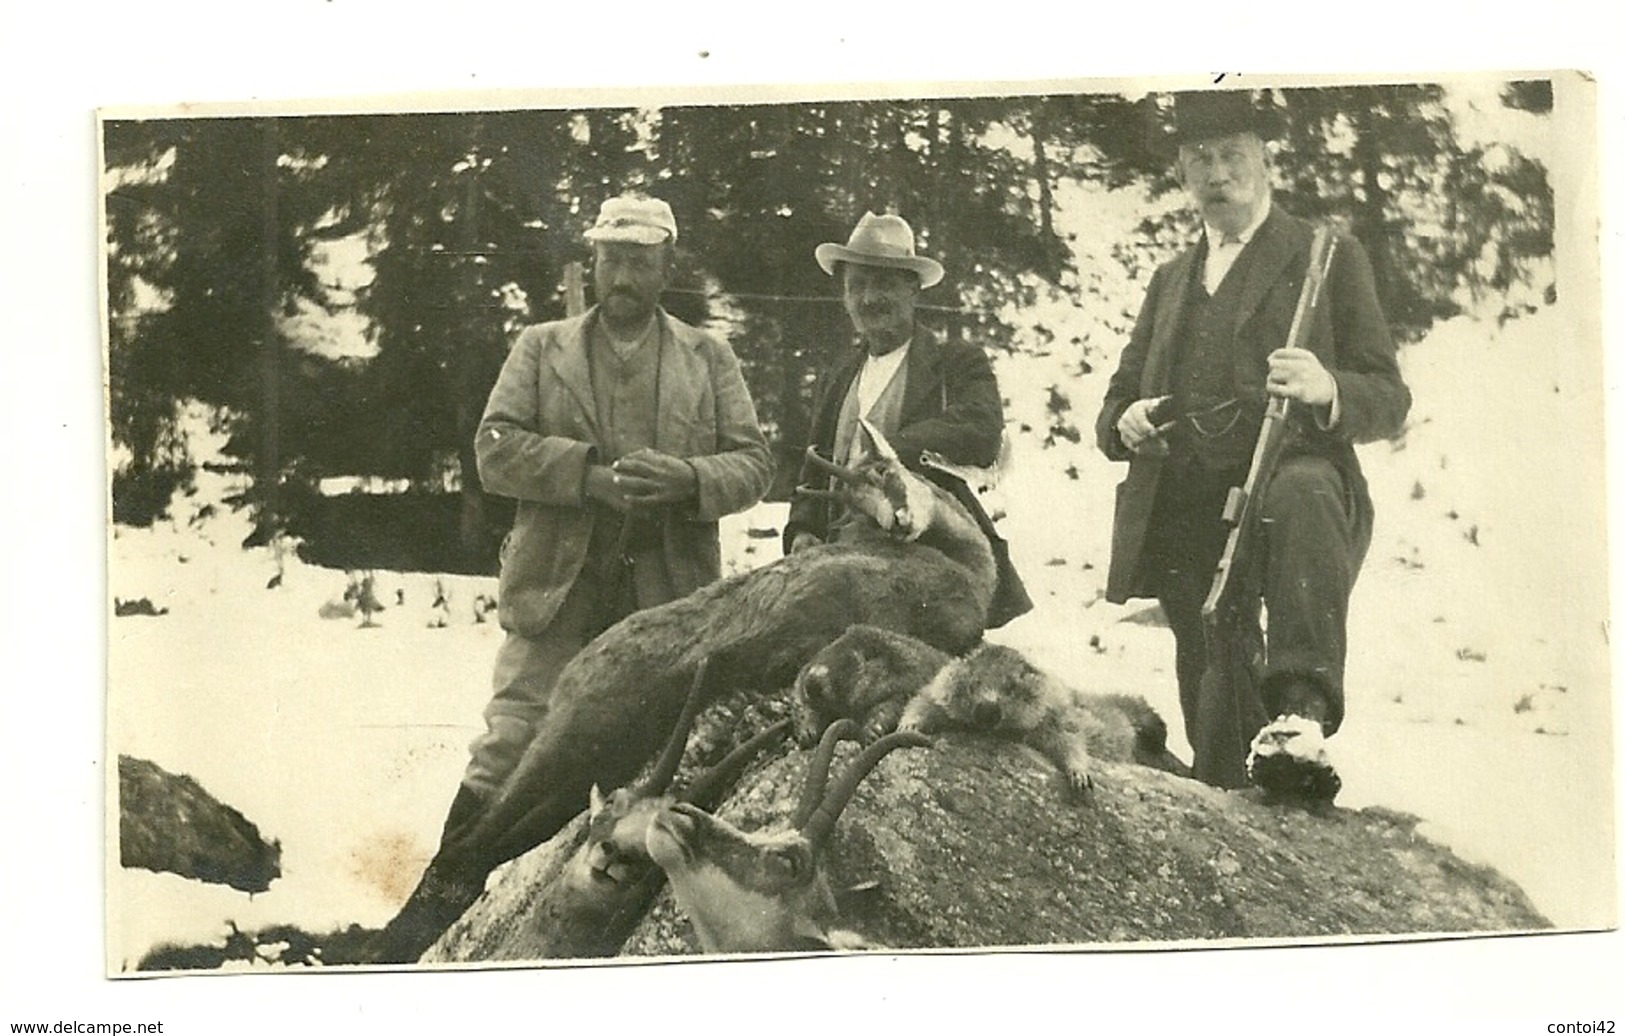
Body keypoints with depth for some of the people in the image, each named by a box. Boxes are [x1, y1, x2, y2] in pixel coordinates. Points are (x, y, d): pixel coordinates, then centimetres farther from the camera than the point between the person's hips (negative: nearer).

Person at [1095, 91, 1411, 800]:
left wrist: (1328, 393, -19)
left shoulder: (1329, 259, 12)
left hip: (1292, 480, -5)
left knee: (1303, 495, -40)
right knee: (1215, 727, -2)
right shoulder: (1169, 282, 27)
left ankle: (1302, 714, -50)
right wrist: (1125, 423, 0)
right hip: (1188, 523, 5)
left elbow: (1389, 400, 5)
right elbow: (1113, 407, 26)